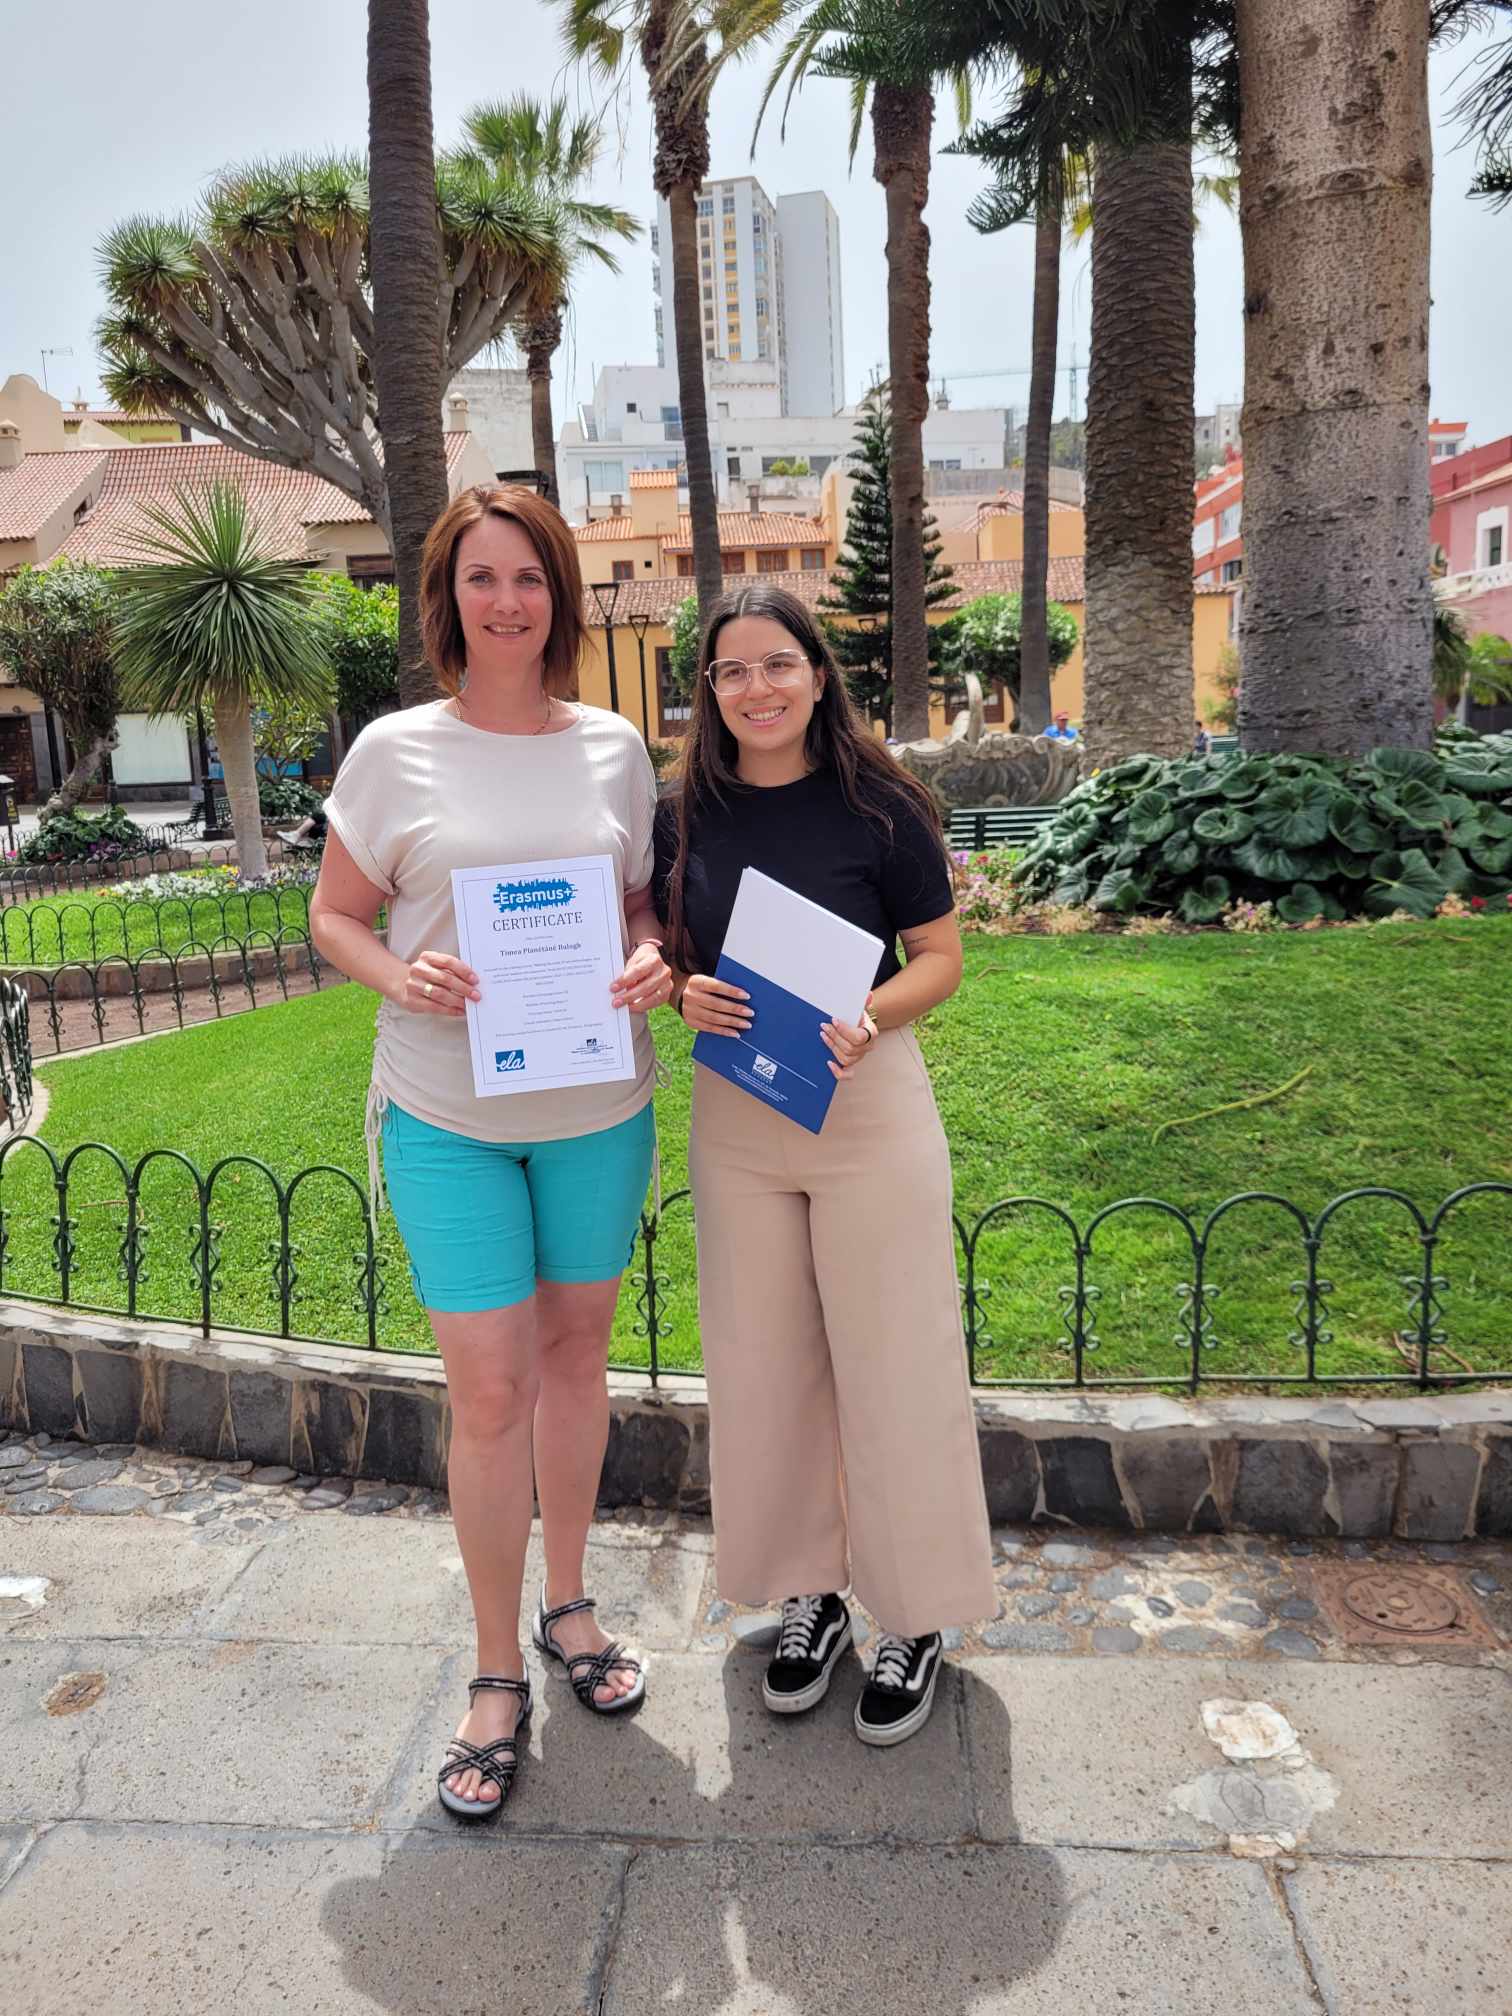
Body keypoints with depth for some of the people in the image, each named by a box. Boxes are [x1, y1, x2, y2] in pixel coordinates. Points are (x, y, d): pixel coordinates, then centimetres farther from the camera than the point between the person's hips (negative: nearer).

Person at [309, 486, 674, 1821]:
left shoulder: (613, 747, 3)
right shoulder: (397, 751, -3)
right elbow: (335, 916, 3)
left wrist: (655, 964, -11)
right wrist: (400, 976, -18)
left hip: (598, 1105, 3)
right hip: (447, 1116, -2)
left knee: (575, 1355, 15)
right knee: (489, 1387, -1)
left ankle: (568, 1602, 37)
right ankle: (497, 1674, 20)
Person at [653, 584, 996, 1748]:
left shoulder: (878, 809, -8)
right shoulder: (688, 818, 2)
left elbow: (941, 956, -3)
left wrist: (868, 1018, -23)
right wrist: (684, 993, -11)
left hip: (867, 1108, -3)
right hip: (732, 1117, 4)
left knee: (891, 1361, 5)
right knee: (764, 1365, 12)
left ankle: (917, 1617, 25)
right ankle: (811, 1595, 33)